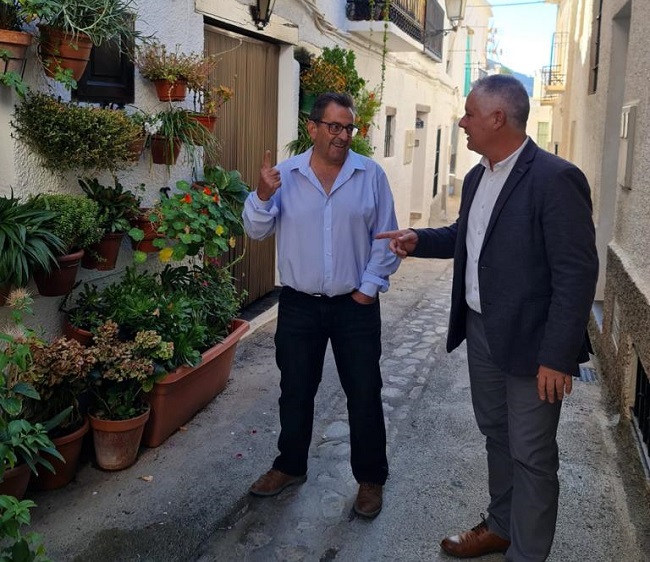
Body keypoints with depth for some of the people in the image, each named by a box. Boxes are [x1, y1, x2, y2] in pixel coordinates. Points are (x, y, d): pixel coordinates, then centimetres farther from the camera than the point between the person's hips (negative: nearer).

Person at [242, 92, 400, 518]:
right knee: (295, 392, 15)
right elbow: (258, 231, -1)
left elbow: (385, 238, -1)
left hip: (355, 305, -1)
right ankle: (290, 466, 35)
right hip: (299, 305, 2)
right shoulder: (285, 175, 0)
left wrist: (370, 286, -6)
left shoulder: (371, 175, -3)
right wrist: (262, 196, -18)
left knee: (364, 395, 7)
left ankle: (371, 478, 25)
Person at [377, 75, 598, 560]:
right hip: (481, 332, 8)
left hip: (531, 343, -8)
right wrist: (419, 241, 6)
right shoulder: (477, 177, 8)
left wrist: (558, 356, -21)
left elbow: (577, 273, -20)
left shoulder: (555, 179, -19)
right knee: (497, 436, 22)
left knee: (532, 456, 6)